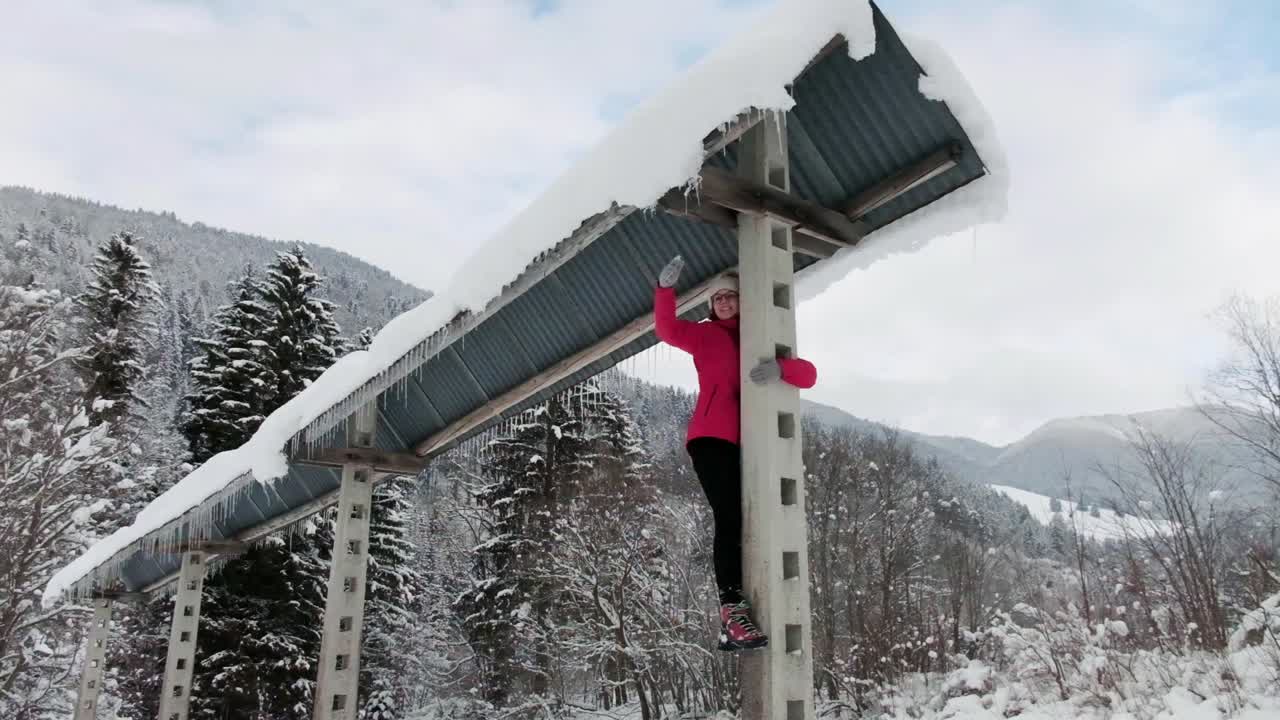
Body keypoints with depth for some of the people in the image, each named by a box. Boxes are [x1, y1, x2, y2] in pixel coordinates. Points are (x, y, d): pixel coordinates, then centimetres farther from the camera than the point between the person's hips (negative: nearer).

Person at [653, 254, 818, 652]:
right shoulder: (705, 335, 13)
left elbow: (809, 375, 3)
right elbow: (667, 329, -5)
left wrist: (781, 368, -19)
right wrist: (666, 288, -21)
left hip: (748, 445, 3)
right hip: (712, 439, -3)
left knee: (742, 522, 0)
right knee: (731, 517, -18)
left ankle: (732, 627, 2)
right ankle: (732, 610, -24)